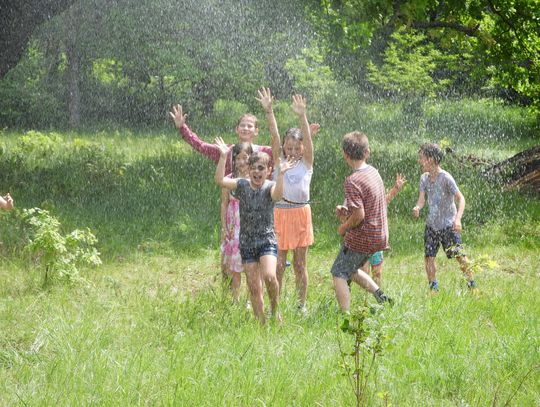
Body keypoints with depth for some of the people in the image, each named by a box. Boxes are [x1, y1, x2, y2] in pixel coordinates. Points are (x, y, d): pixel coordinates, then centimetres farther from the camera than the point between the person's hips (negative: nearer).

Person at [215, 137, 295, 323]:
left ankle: (275, 309, -1)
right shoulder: (242, 185, 2)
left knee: (269, 276, -26)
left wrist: (281, 174, -44)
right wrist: (223, 157, -22)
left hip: (267, 240, -3)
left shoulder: (270, 187, -7)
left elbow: (278, 194, -32)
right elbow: (220, 180, -14)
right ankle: (260, 322, 15)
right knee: (254, 287, 5)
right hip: (247, 243, 3)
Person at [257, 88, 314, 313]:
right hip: (280, 214, 0)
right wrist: (269, 112, -21)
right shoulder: (279, 160, 4)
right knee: (278, 264, 0)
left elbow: (308, 140, -13)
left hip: (301, 214, 0)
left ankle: (302, 304, 16)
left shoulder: (306, 163, 2)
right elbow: (275, 136, -8)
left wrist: (302, 116, -28)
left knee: (300, 264, 7)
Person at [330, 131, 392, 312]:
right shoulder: (373, 172, 4)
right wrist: (346, 210, 8)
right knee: (351, 270, 26)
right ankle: (380, 295, 16)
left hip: (361, 237, -8)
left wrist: (344, 227, -8)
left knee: (339, 274, 3)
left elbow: (359, 215, -26)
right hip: (379, 235, 8)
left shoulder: (352, 181, -22)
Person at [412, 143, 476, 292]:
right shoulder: (424, 178, 2)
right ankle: (433, 288, 11)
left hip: (448, 225, -6)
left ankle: (471, 284, 7)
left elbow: (461, 198, -19)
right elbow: (422, 198, -3)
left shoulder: (446, 178, -17)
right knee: (429, 256, 0)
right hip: (431, 225, 6)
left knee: (459, 255, -5)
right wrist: (417, 208, -28)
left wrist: (458, 218, -34)